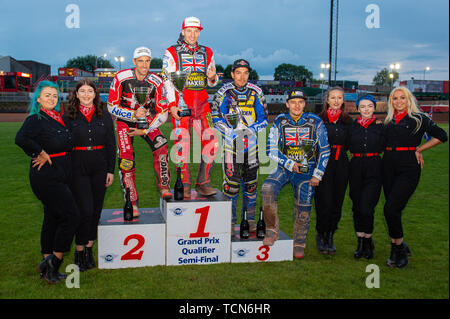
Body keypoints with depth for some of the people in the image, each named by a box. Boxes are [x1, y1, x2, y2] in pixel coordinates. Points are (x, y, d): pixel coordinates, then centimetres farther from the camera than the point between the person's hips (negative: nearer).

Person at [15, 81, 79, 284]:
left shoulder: (59, 118, 13)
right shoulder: (35, 119, -11)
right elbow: (21, 139, -30)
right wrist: (42, 154, -20)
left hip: (61, 175, 8)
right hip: (46, 176, -8)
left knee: (53, 218, 12)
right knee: (71, 217, -10)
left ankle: (48, 266, 22)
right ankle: (53, 262, 1)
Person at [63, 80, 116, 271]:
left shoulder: (104, 115, 7)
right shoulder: (68, 117, 2)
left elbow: (111, 144, 9)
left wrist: (111, 170, 3)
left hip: (99, 168, 3)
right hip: (78, 169, -3)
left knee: (96, 210, 7)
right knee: (85, 210, -8)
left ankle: (89, 249, 21)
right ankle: (79, 251, 7)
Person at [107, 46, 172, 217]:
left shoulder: (156, 81, -15)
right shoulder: (121, 77, -18)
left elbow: (162, 113, -11)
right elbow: (112, 107, -13)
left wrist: (144, 130, -17)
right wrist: (133, 114, -26)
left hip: (146, 118, 1)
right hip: (124, 119, -1)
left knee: (161, 145, -24)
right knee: (126, 160, -12)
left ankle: (163, 186, -8)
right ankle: (132, 202, -2)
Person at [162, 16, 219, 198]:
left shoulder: (207, 53, 16)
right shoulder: (171, 53, 6)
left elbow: (211, 83, 19)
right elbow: (168, 80, 0)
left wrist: (212, 77, -5)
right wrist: (172, 104, -11)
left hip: (201, 104, 4)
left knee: (211, 142, -6)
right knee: (182, 145, -8)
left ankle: (203, 183, 3)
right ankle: (184, 186, 1)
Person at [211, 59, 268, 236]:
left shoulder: (256, 92, 3)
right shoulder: (224, 92, -1)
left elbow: (263, 118, 7)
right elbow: (215, 117, 0)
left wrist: (251, 129, -11)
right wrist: (231, 131, -15)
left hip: (251, 141, 2)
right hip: (231, 141, -2)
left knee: (251, 182, 7)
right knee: (231, 181, -6)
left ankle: (249, 218, 21)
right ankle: (229, 221, 8)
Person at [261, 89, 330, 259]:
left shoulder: (315, 122, -2)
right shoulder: (279, 122, -1)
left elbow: (325, 151, 3)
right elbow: (272, 150, 0)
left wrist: (317, 175, -3)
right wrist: (290, 164, -12)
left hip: (306, 171, 0)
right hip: (284, 168, 0)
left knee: (303, 209, 3)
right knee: (268, 188, -28)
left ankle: (299, 245, 24)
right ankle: (272, 231, -15)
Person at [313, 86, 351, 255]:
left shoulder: (347, 121, 12)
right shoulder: (319, 119, 0)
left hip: (341, 165, 4)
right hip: (323, 164, -3)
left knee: (337, 203, 6)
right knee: (324, 202, -5)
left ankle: (330, 237, 20)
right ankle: (320, 236, 13)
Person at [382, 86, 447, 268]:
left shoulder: (419, 118, 2)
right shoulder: (389, 121, 15)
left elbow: (441, 136, 1)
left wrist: (418, 149, 0)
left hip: (408, 169, -5)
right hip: (389, 168, 5)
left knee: (391, 208, -17)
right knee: (393, 210, 6)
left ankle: (398, 248, 0)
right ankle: (398, 248, 20)